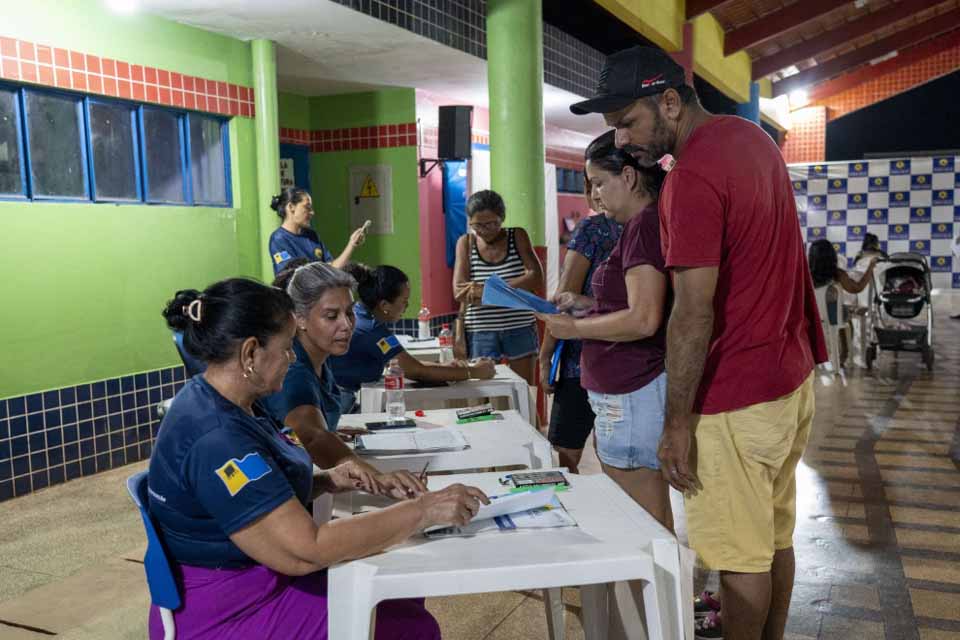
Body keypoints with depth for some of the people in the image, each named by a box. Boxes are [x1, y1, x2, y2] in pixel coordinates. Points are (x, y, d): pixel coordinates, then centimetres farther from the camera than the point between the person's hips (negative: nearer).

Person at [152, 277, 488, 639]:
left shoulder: (226, 402, 1)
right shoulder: (216, 438, -29)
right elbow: (304, 550, -31)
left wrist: (326, 482, -3)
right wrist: (423, 510, -27)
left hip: (255, 576, 9)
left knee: (401, 594, 9)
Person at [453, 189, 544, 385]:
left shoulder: (517, 237, 4)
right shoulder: (466, 243, 3)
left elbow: (536, 277, -10)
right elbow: (460, 292, -8)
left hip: (520, 329, 0)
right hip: (480, 332, 0)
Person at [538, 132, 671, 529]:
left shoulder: (644, 224, -15)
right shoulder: (647, 223, 16)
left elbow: (643, 320, -22)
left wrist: (575, 328, -10)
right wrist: (584, 304, 13)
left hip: (633, 393, -10)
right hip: (632, 388, 10)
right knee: (653, 519, 16)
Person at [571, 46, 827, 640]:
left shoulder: (692, 178, -22)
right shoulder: (753, 135, 8)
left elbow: (694, 316, -24)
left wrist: (677, 423, -18)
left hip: (737, 397, -10)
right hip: (793, 375, 10)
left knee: (741, 555, 6)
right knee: (776, 535, 21)